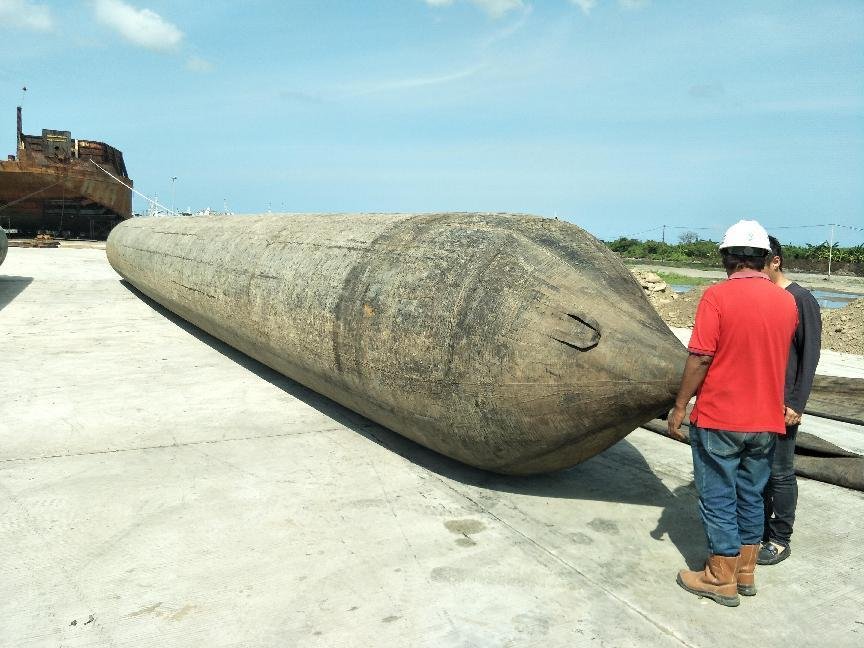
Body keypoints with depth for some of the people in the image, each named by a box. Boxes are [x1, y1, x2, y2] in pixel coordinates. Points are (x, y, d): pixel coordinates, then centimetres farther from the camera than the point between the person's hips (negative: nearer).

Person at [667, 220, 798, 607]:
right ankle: (745, 572, 30)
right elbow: (780, 357, 14)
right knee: (751, 497, 17)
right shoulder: (786, 301, 3)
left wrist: (679, 407, -8)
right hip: (766, 421, 6)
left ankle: (721, 579, 17)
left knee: (719, 500, 7)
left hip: (718, 419, -6)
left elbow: (700, 358, -18)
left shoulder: (717, 296, -15)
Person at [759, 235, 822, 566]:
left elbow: (810, 355, -11)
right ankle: (760, 527, 27)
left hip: (782, 404, -6)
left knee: (780, 472, 2)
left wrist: (797, 404, -14)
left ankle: (780, 540, 14)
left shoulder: (801, 300, -9)